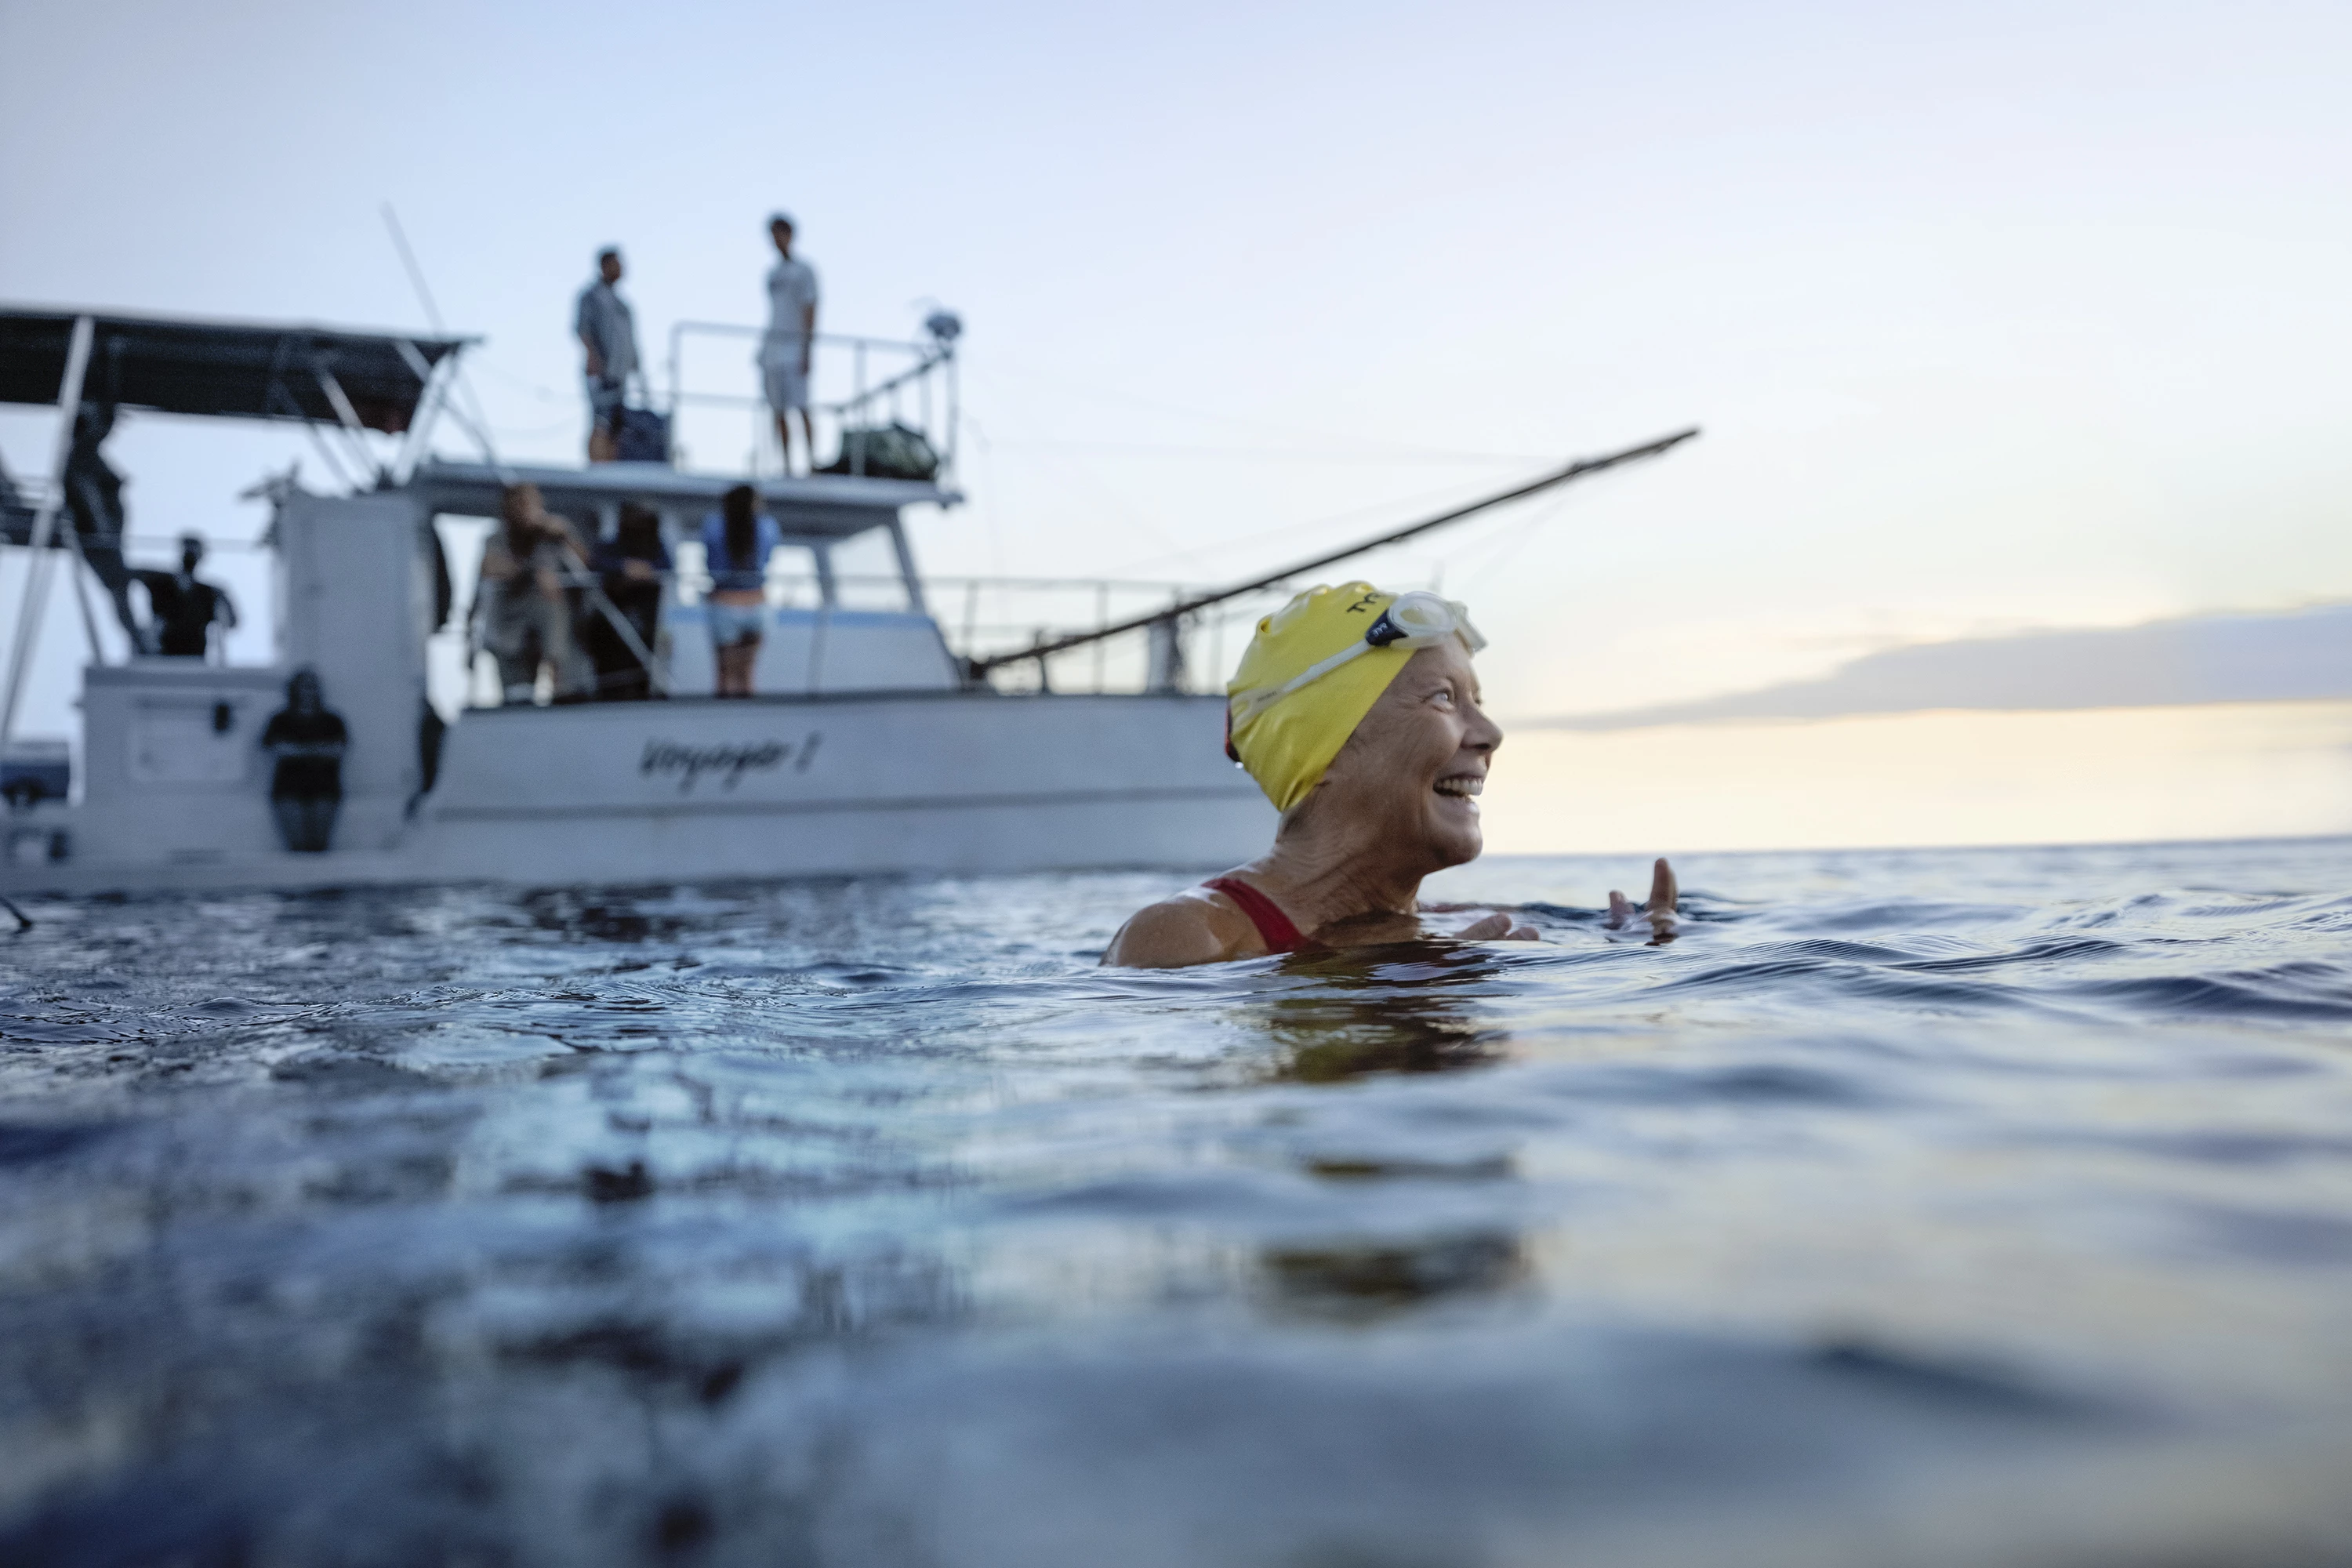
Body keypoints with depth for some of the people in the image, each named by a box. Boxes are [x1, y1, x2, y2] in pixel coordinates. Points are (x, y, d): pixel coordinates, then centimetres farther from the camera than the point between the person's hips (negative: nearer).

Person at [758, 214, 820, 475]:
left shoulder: (804, 270, -2)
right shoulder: (772, 273, 19)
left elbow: (810, 311, -8)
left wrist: (806, 351, -16)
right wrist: (763, 348, 17)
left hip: (795, 346, -7)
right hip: (772, 346, 7)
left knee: (801, 408, -15)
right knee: (780, 411, 3)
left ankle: (812, 461, -15)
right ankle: (786, 465, 4)